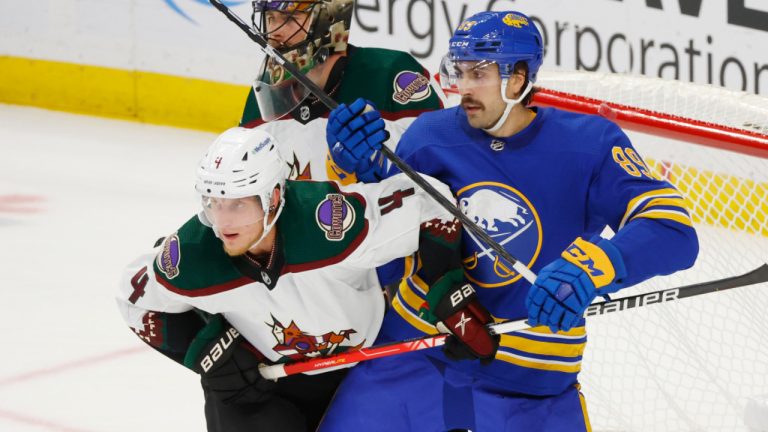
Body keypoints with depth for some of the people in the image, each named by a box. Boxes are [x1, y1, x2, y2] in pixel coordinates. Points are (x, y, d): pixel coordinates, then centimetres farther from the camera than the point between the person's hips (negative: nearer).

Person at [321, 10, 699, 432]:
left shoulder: (588, 143, -11)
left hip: (532, 383, -1)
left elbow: (674, 234, -21)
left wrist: (588, 268, -39)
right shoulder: (430, 137, -4)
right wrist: (361, 174, -17)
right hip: (412, 355, 1)